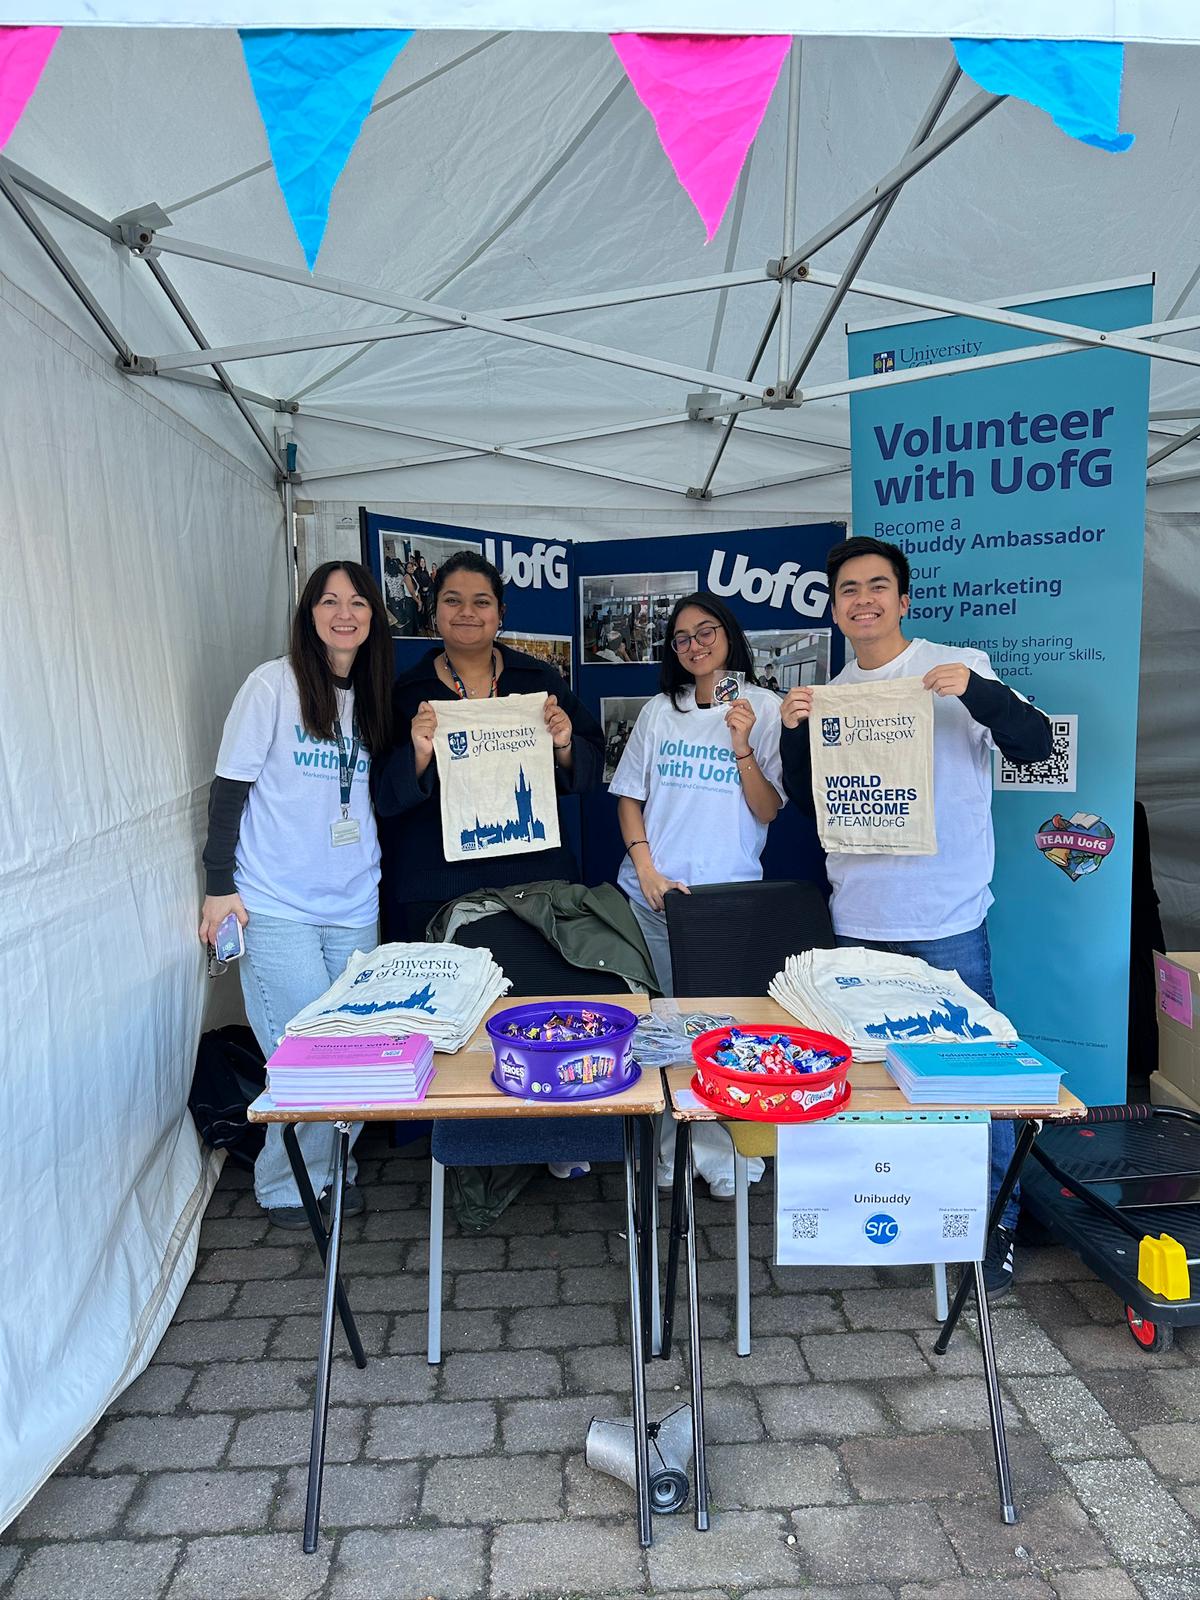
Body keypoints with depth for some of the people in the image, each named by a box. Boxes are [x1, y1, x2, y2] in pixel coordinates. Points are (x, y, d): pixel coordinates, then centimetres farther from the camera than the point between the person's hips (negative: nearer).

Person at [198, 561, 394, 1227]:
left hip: (354, 904, 5)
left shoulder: (373, 696, 9)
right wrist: (219, 885, -8)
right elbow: (229, 788, -5)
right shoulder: (274, 684, -6)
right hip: (278, 905, -5)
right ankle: (288, 1187, 18)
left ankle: (332, 1167, 29)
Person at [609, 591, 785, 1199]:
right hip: (652, 893, 3)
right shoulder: (659, 710, 8)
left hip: (728, 893, -2)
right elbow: (629, 796, 8)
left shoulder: (763, 708, 1)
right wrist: (646, 869, -4)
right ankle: (668, 1149, 23)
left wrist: (742, 747, -18)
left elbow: (768, 811, -4)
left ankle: (721, 1150, 20)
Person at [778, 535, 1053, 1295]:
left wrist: (978, 690, -28)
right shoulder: (828, 693, 9)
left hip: (948, 918, -4)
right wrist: (794, 734, -8)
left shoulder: (958, 668, -3)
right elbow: (810, 803, 9)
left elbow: (1036, 745, -11)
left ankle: (997, 1222, 23)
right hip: (858, 918, 5)